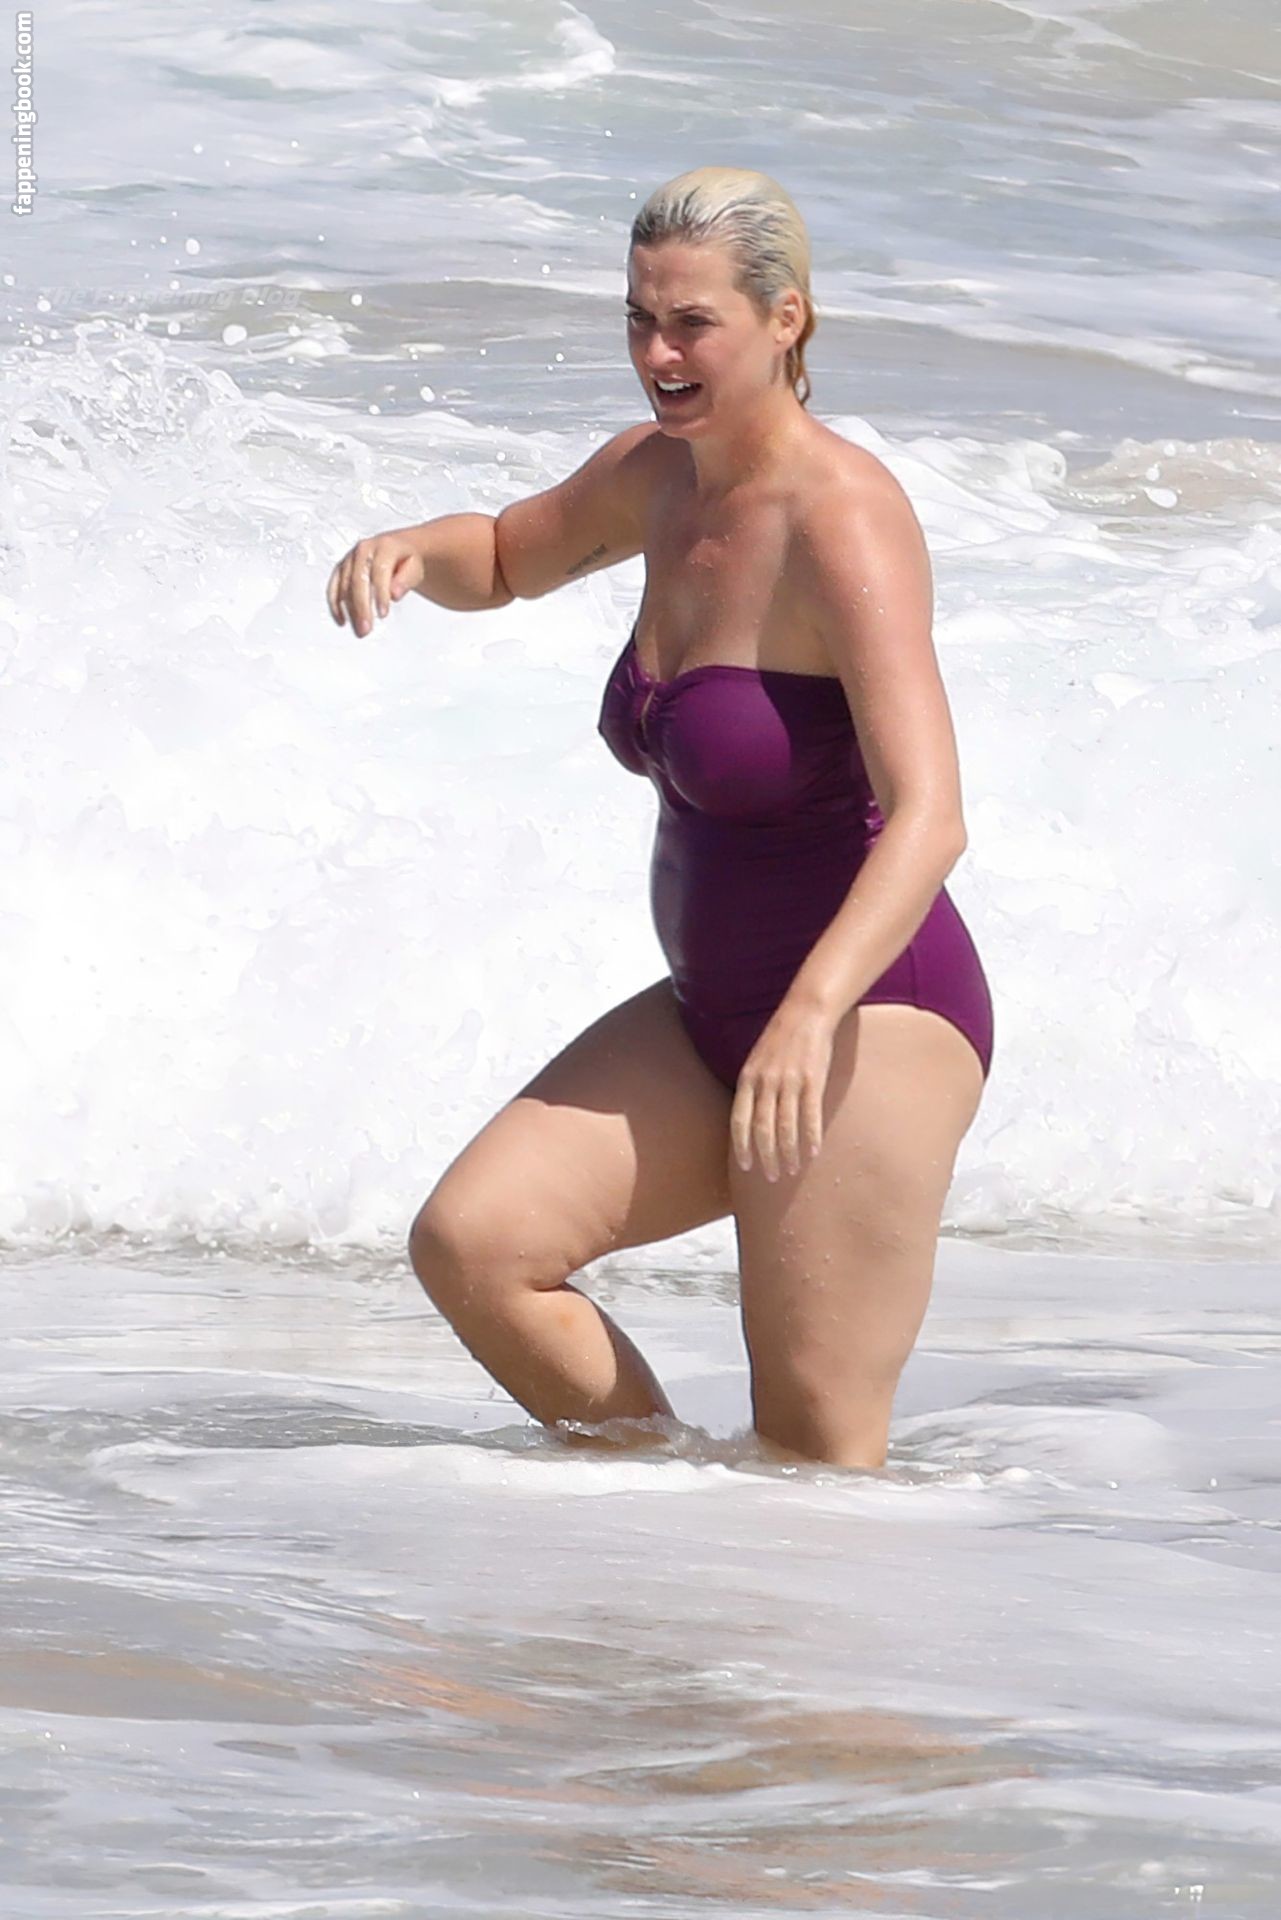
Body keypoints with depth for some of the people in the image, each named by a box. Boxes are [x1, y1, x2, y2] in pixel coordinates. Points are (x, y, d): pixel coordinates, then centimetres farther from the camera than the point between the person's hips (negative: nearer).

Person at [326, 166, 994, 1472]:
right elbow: (510, 560, 27)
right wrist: (411, 552, 2)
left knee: (814, 1461, -5)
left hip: (874, 1018, -8)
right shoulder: (659, 475, 5)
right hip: (712, 1015, 8)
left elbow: (930, 816, -31)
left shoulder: (841, 519, -21)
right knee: (468, 1242, -5)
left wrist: (813, 1012, -45)